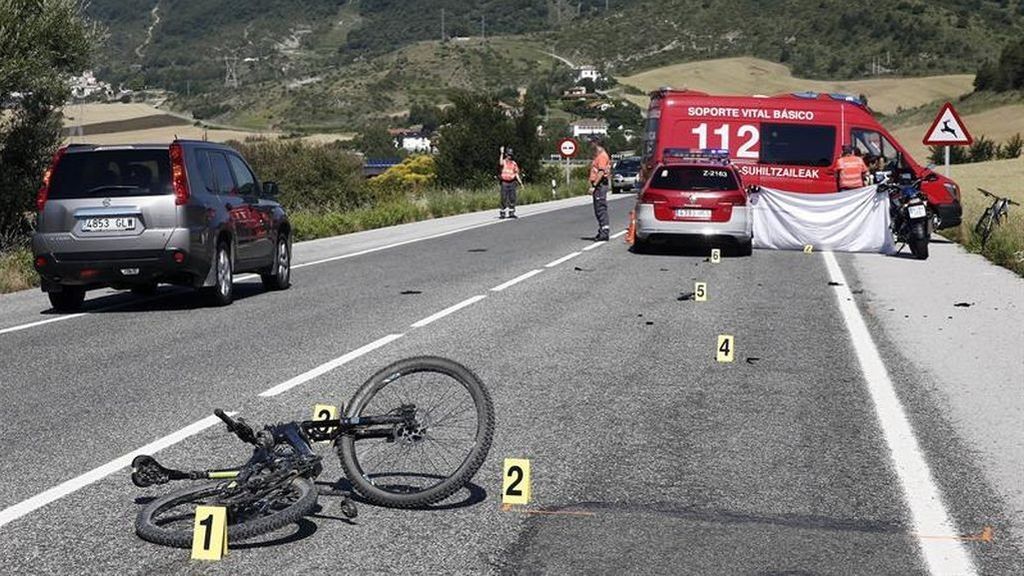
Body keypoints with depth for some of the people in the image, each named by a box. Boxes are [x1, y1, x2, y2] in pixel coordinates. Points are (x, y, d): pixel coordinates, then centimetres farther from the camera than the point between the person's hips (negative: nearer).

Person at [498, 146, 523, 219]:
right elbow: (500, 163, -27)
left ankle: (511, 213, 11)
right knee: (504, 198, -2)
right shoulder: (504, 162, 0)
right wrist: (502, 153, -31)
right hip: (504, 182, -3)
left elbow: (516, 173, 13)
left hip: (512, 183, 3)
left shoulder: (514, 163, 10)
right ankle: (502, 213, 3)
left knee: (512, 198, 3)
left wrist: (520, 182, 6)